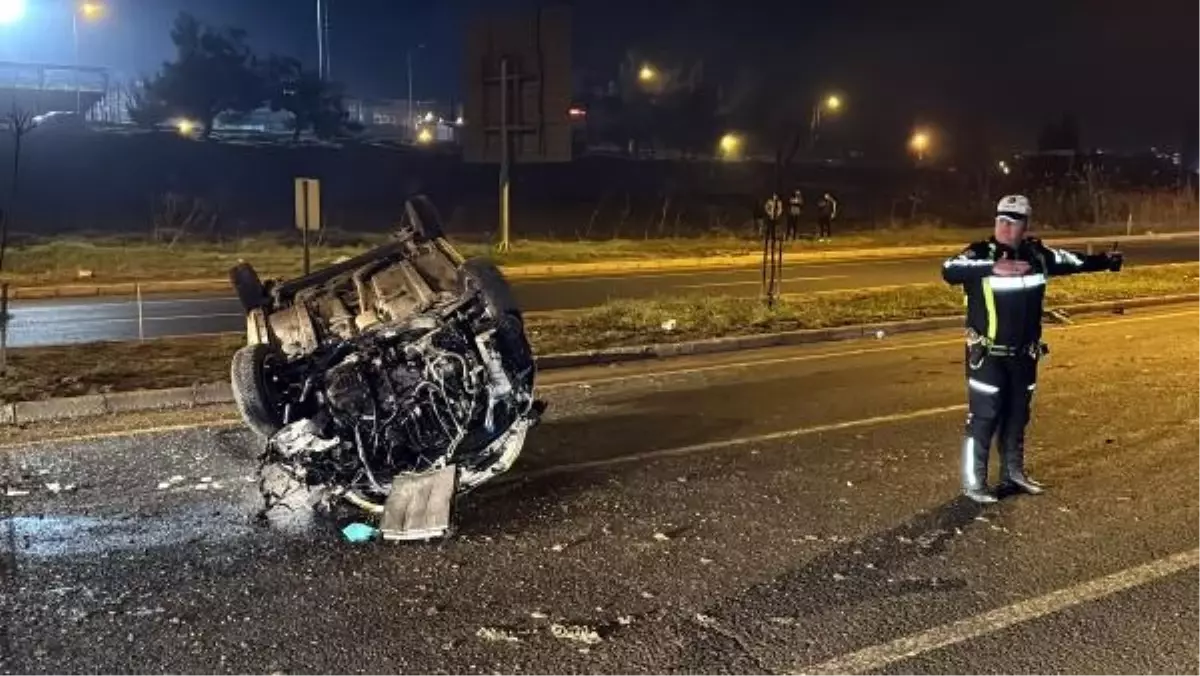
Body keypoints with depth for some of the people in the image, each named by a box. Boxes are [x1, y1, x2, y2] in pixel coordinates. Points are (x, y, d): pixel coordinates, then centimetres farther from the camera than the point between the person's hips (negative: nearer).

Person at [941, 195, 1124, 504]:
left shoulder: (1037, 254, 2)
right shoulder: (980, 254, -16)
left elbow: (1071, 261, 20)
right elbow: (949, 270, -34)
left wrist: (1104, 260, 21)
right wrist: (993, 267, -43)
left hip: (1023, 355, 6)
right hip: (988, 355, -6)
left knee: (1017, 415, 17)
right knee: (984, 417, -5)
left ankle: (1013, 473, 33)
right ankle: (974, 482, 6)